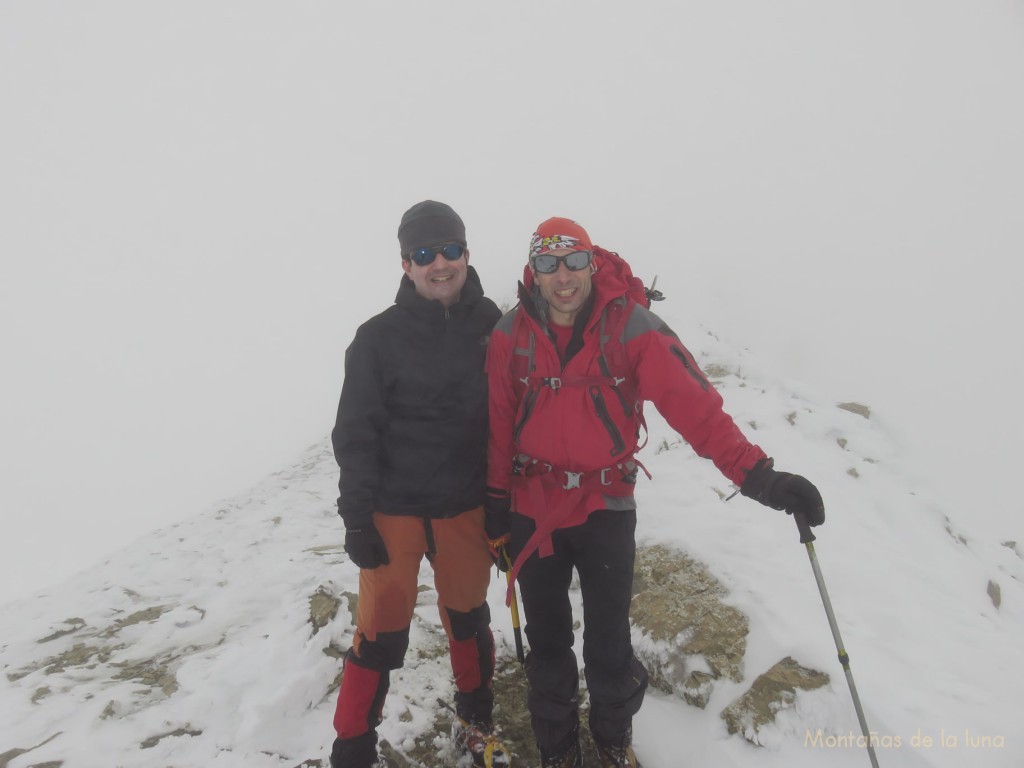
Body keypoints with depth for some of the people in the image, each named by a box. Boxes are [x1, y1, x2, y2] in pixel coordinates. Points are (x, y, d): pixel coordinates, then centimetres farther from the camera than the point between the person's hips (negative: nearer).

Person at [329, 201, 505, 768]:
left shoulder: (494, 327, -2)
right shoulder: (379, 337, -7)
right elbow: (355, 434, -5)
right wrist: (356, 519, -9)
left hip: (466, 507, 2)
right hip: (394, 508, -2)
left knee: (468, 618, 18)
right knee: (381, 635, 3)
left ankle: (475, 722, 41)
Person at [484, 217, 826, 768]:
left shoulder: (631, 327, -14)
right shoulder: (511, 334, -7)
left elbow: (693, 404, -20)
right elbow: (499, 423, -1)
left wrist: (755, 473, -29)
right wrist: (496, 497, 2)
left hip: (606, 509, -2)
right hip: (532, 509, 2)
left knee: (609, 644, 9)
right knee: (546, 640, 16)